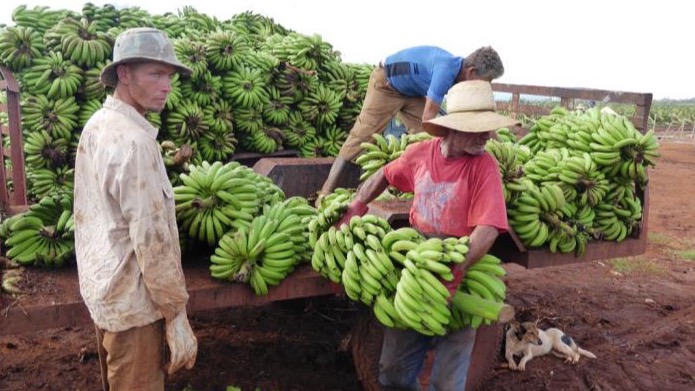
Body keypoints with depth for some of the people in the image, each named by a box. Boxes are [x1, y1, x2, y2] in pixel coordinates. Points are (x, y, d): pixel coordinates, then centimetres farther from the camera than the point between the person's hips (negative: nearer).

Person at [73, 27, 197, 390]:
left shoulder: (96, 125, 6)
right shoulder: (134, 141, -24)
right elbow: (153, 239, -25)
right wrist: (176, 316, -19)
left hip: (101, 287, 9)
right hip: (132, 302, -9)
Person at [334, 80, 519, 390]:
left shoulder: (484, 165, -15)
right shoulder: (422, 152, -3)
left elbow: (488, 229, -24)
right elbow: (384, 175, 16)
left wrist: (454, 274, -34)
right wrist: (356, 205, 2)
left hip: (460, 275, -3)